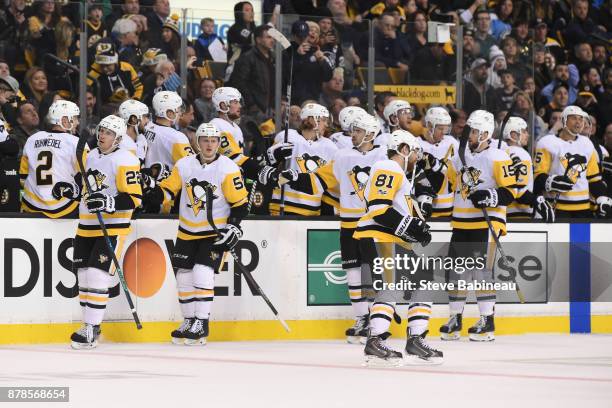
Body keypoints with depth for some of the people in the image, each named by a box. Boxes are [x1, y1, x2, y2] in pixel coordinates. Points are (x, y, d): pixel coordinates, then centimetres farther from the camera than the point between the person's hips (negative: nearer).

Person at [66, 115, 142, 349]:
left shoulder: (125, 161, -13)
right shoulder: (92, 156, 13)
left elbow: (134, 198, -18)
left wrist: (109, 203, -31)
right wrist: (71, 190, 9)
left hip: (112, 227, -8)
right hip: (86, 225, 8)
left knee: (97, 276, -15)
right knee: (84, 274, 9)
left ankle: (92, 329, -13)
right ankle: (90, 323, 19)